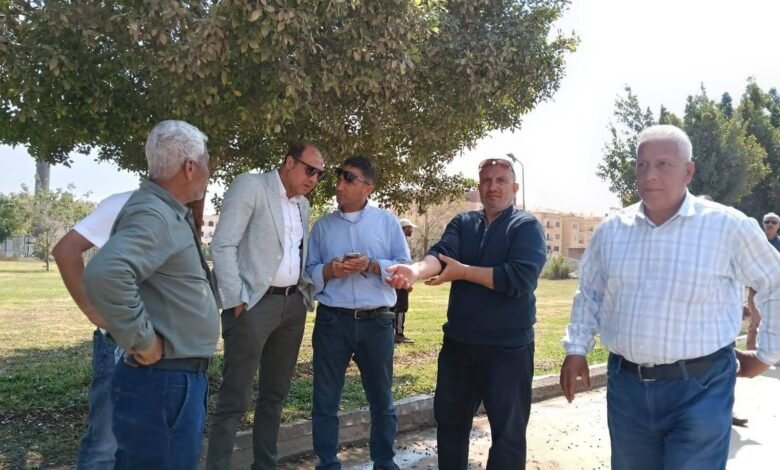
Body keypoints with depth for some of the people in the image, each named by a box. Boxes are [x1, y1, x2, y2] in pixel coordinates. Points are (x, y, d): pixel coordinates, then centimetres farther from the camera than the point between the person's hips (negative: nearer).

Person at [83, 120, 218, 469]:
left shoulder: (171, 213, 12)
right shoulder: (152, 214, -19)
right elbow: (104, 274, -36)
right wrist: (142, 340, -26)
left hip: (179, 376, 10)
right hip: (162, 381, -10)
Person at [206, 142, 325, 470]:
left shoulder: (303, 204, 16)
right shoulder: (249, 186, -6)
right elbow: (223, 246, -12)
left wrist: (306, 293, 6)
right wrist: (236, 301, -16)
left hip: (293, 303, 7)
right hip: (254, 303, -7)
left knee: (275, 394, 14)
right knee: (234, 399, -4)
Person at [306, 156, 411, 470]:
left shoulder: (387, 221, 4)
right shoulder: (322, 225, 9)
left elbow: (404, 267, 0)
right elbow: (307, 272, 7)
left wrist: (372, 266, -15)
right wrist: (329, 270, -12)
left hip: (376, 322, -1)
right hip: (332, 321, 1)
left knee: (381, 400, 13)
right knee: (325, 401, 7)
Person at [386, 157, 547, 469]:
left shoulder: (527, 227, -5)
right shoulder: (462, 224, 7)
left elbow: (520, 277, -21)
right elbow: (440, 253, -13)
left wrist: (464, 271, -16)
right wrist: (416, 270, -35)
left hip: (508, 347, -4)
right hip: (458, 343, 5)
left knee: (508, 430, 7)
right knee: (449, 421, 17)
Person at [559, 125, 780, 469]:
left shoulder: (727, 226, -9)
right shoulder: (611, 229, 3)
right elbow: (589, 294, 15)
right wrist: (576, 349, 9)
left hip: (699, 388, -4)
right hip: (626, 385, 4)